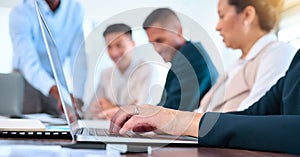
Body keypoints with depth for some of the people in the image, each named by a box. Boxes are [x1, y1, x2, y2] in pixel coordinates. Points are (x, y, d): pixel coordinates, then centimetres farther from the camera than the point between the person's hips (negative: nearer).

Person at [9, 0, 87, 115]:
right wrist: (57, 92, -47)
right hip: (27, 80, -3)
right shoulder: (20, 13, -20)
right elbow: (29, 63, -30)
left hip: (55, 82, 3)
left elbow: (79, 56, -13)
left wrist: (77, 97, -27)